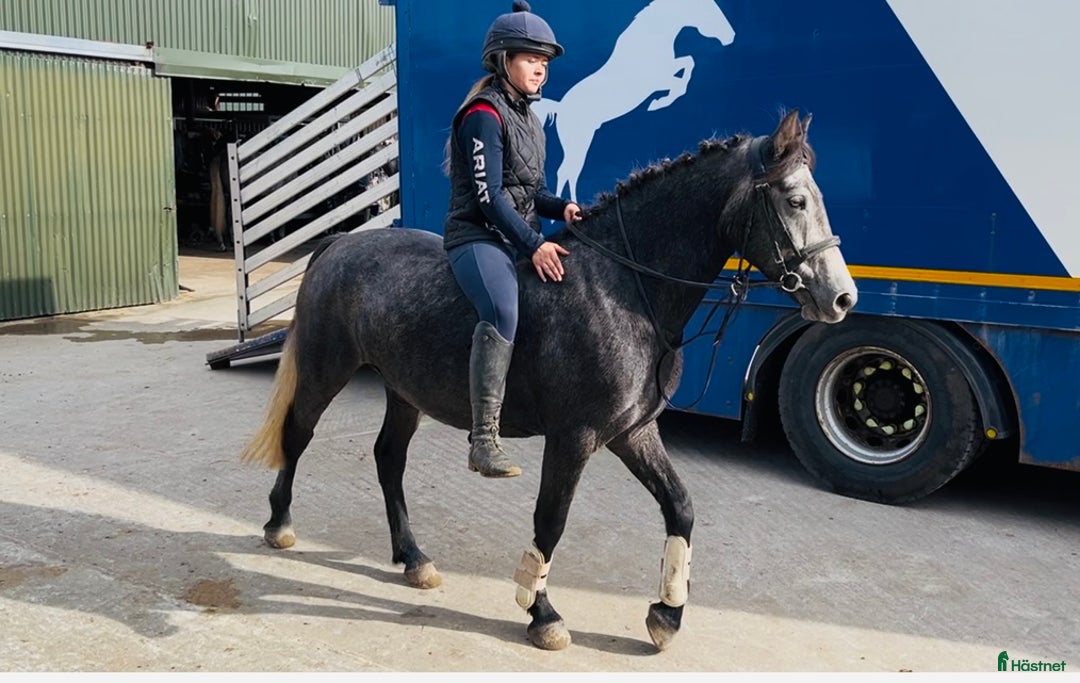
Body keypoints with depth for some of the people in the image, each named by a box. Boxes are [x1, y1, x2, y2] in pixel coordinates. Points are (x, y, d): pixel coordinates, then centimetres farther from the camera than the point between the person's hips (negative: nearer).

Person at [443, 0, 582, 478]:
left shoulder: (527, 115, 19)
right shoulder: (484, 113, -9)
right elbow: (488, 195, -17)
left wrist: (560, 207, 0)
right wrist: (533, 246, -22)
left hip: (520, 238, 10)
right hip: (477, 237, -10)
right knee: (502, 314, -35)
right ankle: (484, 440, -35)